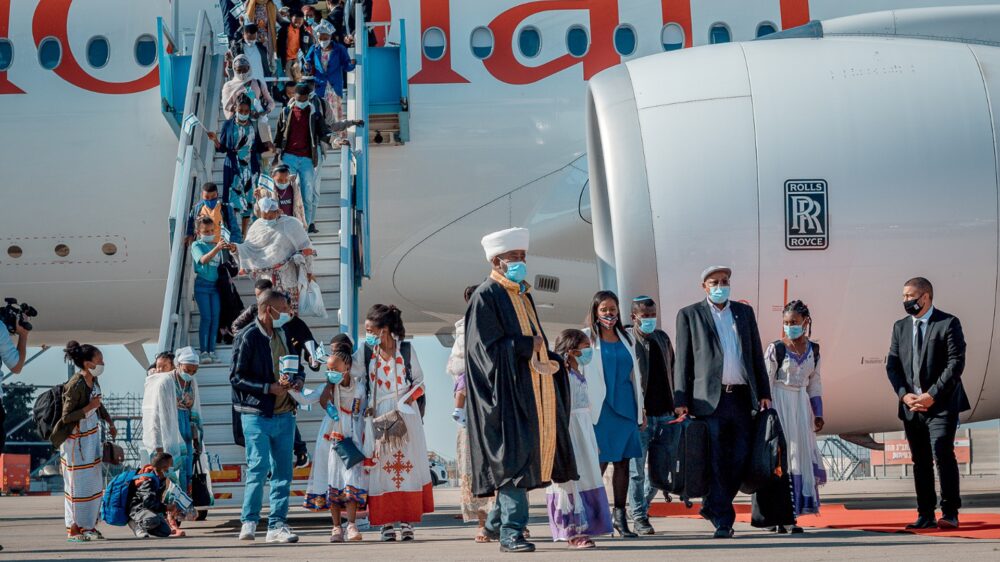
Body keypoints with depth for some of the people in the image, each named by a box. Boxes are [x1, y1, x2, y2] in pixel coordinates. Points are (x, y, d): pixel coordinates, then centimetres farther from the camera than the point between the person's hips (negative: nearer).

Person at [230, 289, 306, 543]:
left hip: (284, 415, 7)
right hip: (257, 414, -7)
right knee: (259, 467, -9)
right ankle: (249, 522, 2)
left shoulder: (283, 335, 16)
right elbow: (236, 376, -12)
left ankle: (277, 525, 11)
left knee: (283, 472, 6)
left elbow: (298, 367, 25)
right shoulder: (248, 337, -7)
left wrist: (298, 380, 2)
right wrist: (269, 388, -16)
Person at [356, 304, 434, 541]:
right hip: (378, 415, 1)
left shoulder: (406, 350, 0)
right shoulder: (366, 352, 4)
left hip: (405, 415, -1)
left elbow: (418, 382, 3)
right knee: (382, 465, -2)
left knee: (407, 464, -2)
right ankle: (386, 522, 1)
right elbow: (351, 376, 0)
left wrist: (403, 406, -9)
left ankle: (407, 521, 2)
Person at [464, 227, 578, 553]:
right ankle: (510, 533, -10)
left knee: (526, 457, 9)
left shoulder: (523, 295, 19)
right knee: (513, 457, -11)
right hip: (507, 389, -8)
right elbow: (488, 346, -14)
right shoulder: (486, 296, -7)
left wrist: (548, 361, 3)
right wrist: (529, 346, -10)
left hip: (530, 389, 8)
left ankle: (496, 522, 22)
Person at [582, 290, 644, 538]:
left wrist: (640, 410, 16)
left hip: (626, 407, 5)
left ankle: (620, 517, 9)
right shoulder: (586, 337, 2)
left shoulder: (627, 339, 15)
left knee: (623, 462, 4)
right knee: (599, 463, -8)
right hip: (600, 409, -4)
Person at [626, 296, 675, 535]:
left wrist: (675, 404, 13)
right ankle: (639, 517, 10)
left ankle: (642, 505, 29)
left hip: (664, 413, 6)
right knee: (637, 469, 0)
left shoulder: (662, 338, 13)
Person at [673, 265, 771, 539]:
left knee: (741, 457, 3)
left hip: (741, 397, 4)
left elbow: (756, 354, 16)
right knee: (717, 463, -4)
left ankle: (713, 506, 22)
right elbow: (682, 360, 2)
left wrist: (764, 392, 9)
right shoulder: (689, 314, 5)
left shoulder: (744, 311, 16)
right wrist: (681, 401, -4)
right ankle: (723, 520, 2)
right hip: (709, 399, -4)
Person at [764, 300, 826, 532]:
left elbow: (814, 383, 13)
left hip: (801, 405, 5)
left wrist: (818, 413, 10)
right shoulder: (776, 349, -8)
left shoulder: (813, 350, 6)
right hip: (780, 404, -5)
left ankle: (792, 514, 10)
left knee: (802, 453, 3)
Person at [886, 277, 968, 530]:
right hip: (911, 405, 6)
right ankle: (925, 515, 12)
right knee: (920, 461, 7)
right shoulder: (900, 327, 13)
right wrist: (904, 395, -6)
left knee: (942, 452, -17)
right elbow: (892, 365, 10)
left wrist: (932, 395, -16)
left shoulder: (948, 323, -4)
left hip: (941, 404, -5)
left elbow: (956, 363, -11)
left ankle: (949, 513, -11)